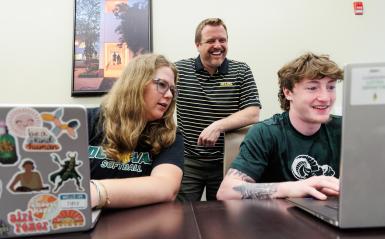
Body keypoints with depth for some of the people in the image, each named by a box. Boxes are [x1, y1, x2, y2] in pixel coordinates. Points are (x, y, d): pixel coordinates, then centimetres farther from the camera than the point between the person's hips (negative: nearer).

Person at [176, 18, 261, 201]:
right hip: (187, 161, 0)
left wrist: (218, 126, -22)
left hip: (226, 162, 0)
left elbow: (253, 114, -9)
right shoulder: (179, 69, 0)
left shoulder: (242, 72, 0)